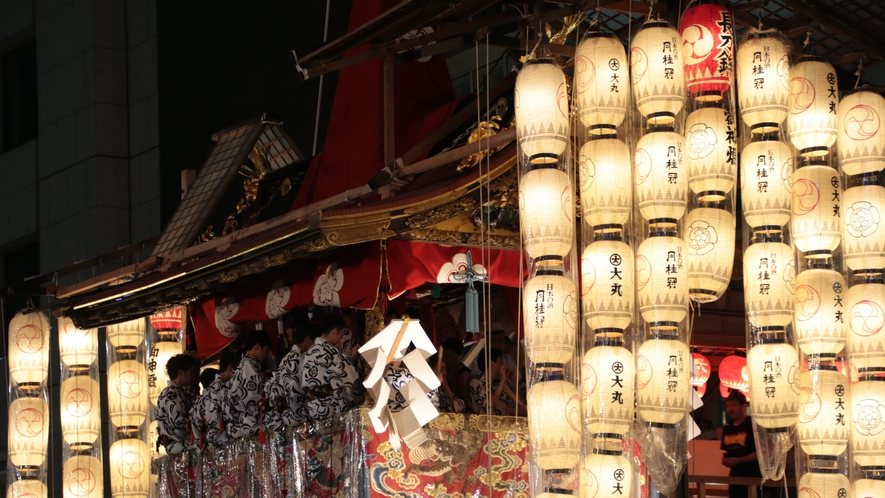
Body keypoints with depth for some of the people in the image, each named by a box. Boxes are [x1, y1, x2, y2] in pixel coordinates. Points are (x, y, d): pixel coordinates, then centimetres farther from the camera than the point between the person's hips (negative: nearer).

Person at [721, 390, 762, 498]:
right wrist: (725, 459, -1)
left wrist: (738, 460, -20)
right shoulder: (727, 428, 12)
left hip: (754, 476, -7)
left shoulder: (753, 425, -10)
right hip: (735, 476, 7)